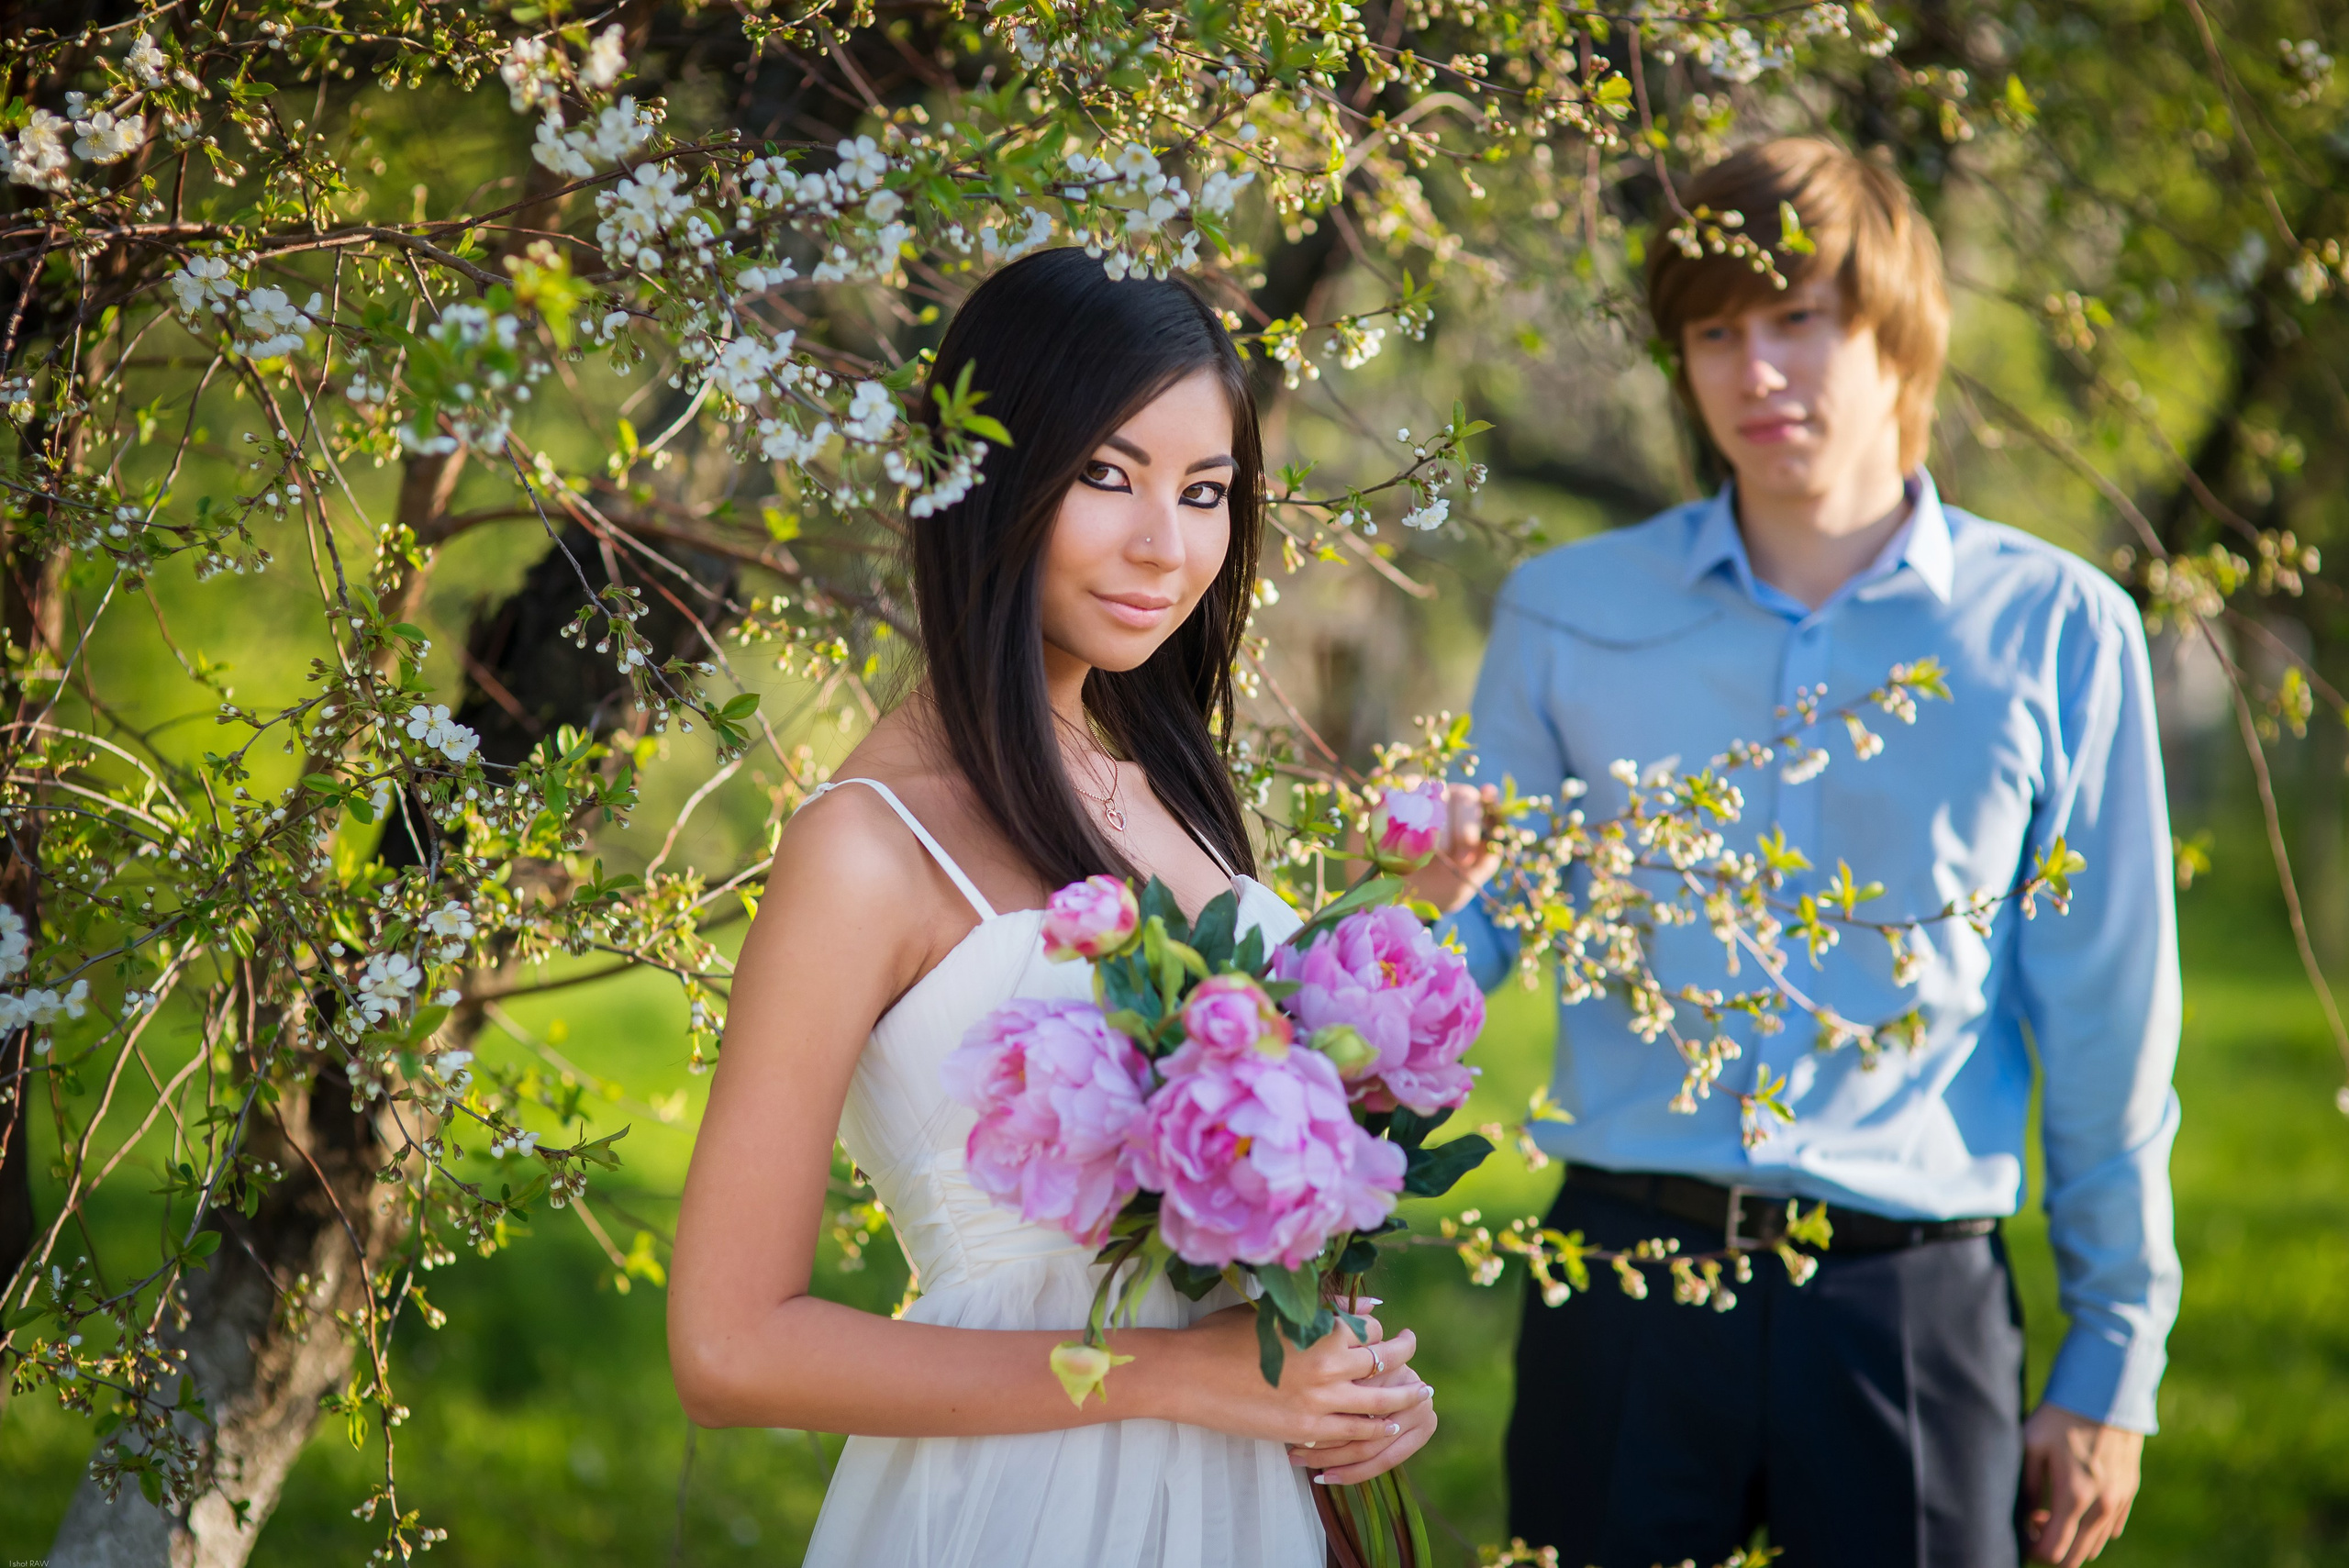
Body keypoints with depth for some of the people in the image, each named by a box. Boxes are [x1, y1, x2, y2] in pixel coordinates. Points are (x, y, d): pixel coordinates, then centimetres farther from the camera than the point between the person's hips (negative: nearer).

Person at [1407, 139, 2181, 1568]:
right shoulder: (1566, 615, 5)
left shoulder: (2055, 631, 1)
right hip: (1624, 1278, 1)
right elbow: (1482, 942, 9)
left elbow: (2106, 1019, 4)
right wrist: (1429, 904, -16)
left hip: (1915, 1301, -1)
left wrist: (2112, 1367, 5)